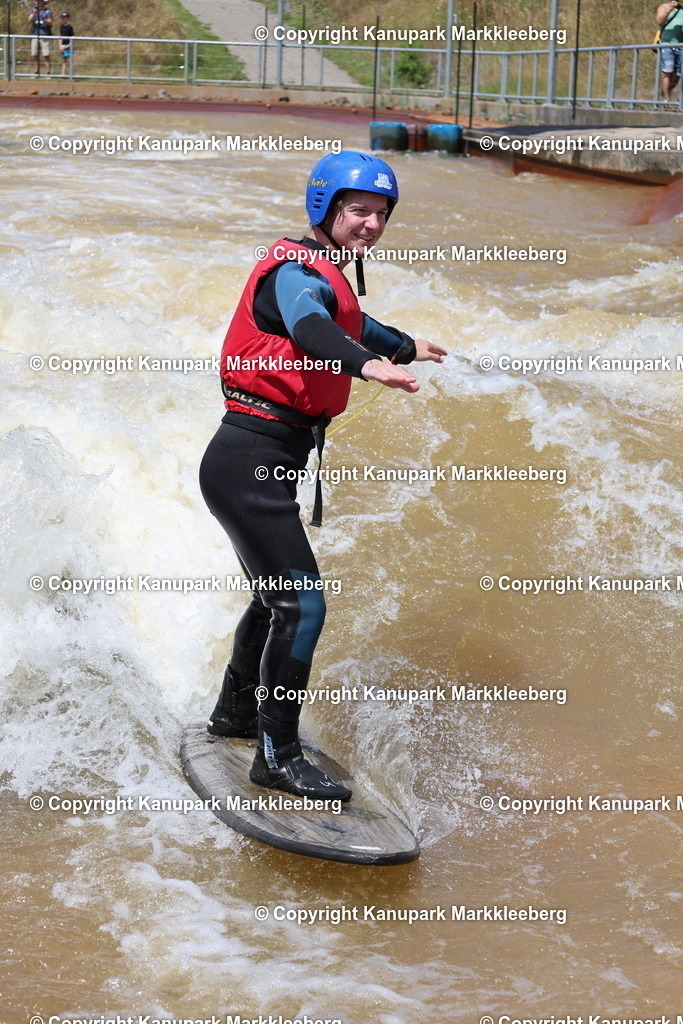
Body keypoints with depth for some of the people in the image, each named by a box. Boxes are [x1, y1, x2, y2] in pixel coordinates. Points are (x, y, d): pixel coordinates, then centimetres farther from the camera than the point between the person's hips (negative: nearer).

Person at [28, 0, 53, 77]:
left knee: (46, 55, -8)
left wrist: (43, 18, -23)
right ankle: (36, 73, 7)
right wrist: (34, 14, -16)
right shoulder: (34, 10, 14)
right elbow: (30, 21, 1)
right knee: (35, 55, 3)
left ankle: (48, 73, -9)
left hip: (45, 36, -4)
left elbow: (50, 23, -6)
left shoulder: (48, 11, 5)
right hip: (35, 35, 4)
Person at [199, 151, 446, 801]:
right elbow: (309, 325, -37)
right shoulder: (299, 270, -13)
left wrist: (406, 346, 59)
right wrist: (368, 364, -56)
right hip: (250, 460, -11)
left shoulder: (330, 277, 17)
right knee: (302, 605, -14)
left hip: (275, 461, 11)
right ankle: (277, 756, -6)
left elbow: (351, 325, 41)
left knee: (277, 596, 25)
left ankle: (234, 712, 43)